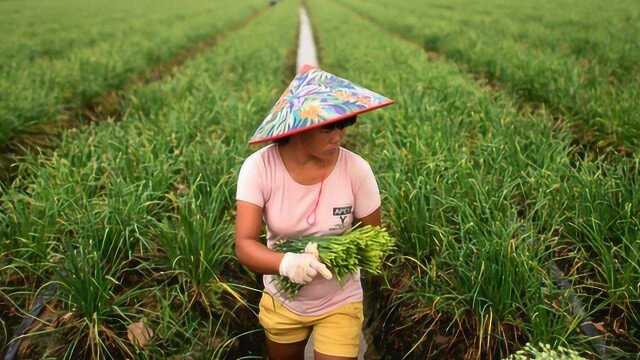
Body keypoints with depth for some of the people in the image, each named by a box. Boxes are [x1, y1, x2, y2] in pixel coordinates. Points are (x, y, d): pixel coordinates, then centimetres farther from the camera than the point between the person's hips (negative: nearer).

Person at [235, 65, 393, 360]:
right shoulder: (259, 167, -22)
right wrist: (286, 262, -45)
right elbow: (244, 245, -25)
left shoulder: (356, 169, -21)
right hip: (281, 301, 2)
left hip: (338, 303, -1)